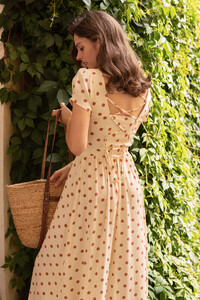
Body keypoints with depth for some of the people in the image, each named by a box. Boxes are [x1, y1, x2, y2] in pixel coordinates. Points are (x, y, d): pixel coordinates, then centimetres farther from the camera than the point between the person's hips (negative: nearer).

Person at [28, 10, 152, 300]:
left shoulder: (87, 79, -14)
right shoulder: (143, 89, 6)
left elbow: (78, 145, -16)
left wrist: (68, 117, 3)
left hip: (90, 182, -7)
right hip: (127, 179, 7)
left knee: (73, 268, 3)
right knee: (121, 267, 12)